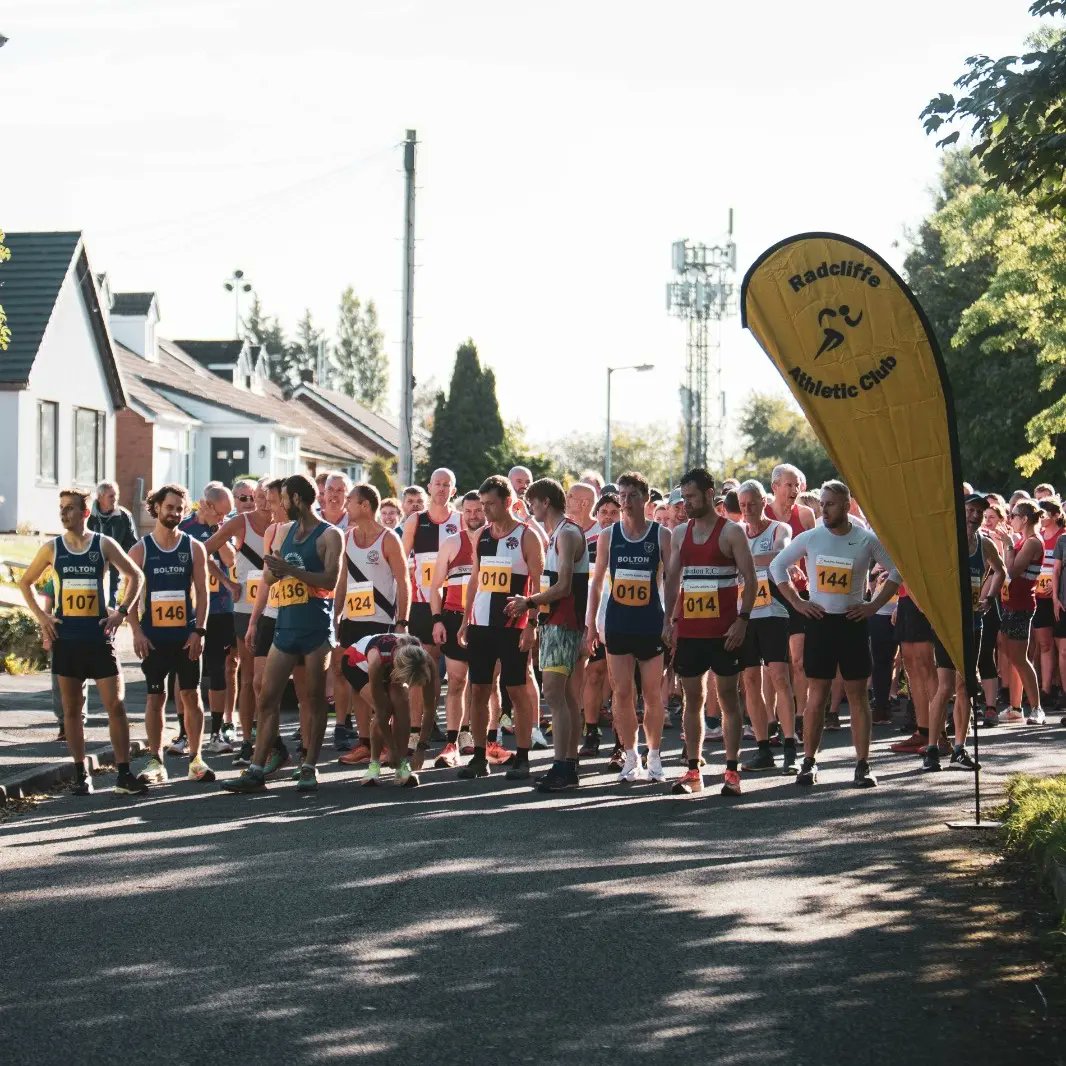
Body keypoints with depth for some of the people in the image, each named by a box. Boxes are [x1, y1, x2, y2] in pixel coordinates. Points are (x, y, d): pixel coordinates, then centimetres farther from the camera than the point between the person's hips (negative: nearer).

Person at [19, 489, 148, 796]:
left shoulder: (104, 545, 0)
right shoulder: (52, 548, 4)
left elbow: (135, 575, 8)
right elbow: (25, 582, 15)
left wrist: (122, 611, -3)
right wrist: (41, 616, 3)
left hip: (99, 636, -1)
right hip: (65, 638, 2)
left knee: (115, 705, -5)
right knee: (72, 708, 5)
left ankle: (124, 773, -2)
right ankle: (81, 774, 11)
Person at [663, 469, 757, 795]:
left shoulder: (731, 532, -3)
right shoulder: (680, 533, 12)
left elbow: (750, 580, -5)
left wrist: (742, 619, -14)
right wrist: (668, 621, 8)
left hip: (724, 631, -5)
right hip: (688, 630, 5)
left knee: (728, 697, 0)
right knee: (693, 699, 6)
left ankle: (732, 771, 2)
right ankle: (693, 771, 11)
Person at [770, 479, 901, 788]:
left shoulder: (867, 540, -2)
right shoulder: (810, 538, 1)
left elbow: (897, 570, 6)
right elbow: (777, 566, 10)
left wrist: (874, 606, -2)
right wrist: (796, 601, 1)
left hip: (852, 623, 0)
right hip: (819, 622, 1)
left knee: (858, 696, 1)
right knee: (816, 696, 2)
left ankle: (863, 765, 4)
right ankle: (809, 762, 9)